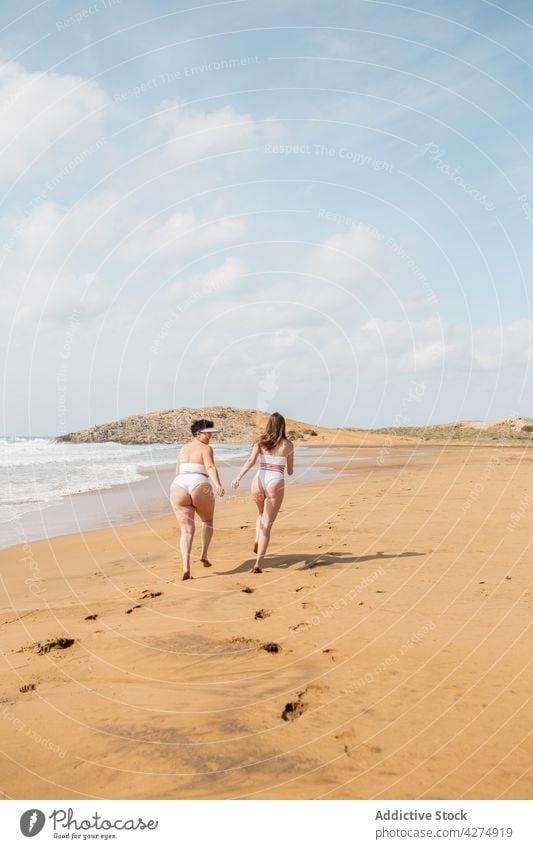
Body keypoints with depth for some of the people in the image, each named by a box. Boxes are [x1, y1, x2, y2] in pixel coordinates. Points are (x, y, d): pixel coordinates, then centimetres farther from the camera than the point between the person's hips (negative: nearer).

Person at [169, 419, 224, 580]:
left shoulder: (184, 448, 24)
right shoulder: (206, 448, 5)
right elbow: (210, 467, -15)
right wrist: (218, 485, -29)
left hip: (178, 488, 4)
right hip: (200, 489, -4)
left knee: (186, 530, 3)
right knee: (208, 521, 24)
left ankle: (186, 567, -14)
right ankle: (204, 554, 10)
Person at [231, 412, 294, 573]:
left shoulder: (260, 441, 8)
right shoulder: (288, 445, 7)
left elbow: (251, 460, -9)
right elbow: (290, 471, 14)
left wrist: (238, 478, -18)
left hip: (258, 482, 2)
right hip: (276, 484, -2)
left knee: (262, 515, 31)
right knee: (267, 524, 2)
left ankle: (257, 542, 10)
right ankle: (258, 563, -7)